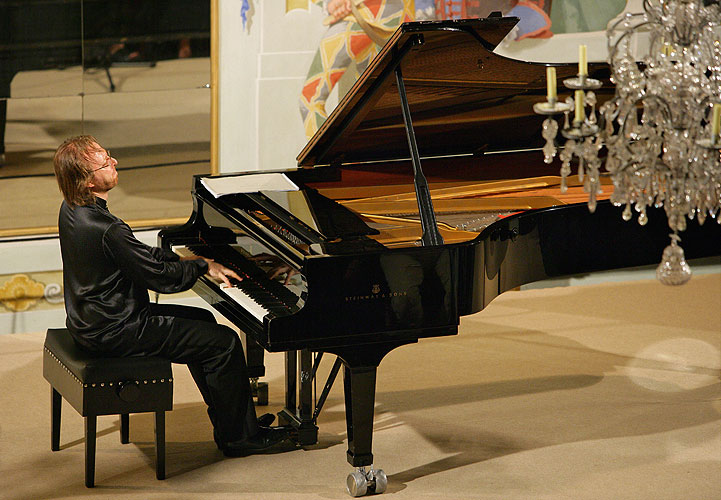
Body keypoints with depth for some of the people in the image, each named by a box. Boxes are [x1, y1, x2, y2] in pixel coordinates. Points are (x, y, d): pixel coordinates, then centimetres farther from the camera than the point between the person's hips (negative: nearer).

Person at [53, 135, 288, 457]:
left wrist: (185, 261, 8)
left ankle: (231, 419, 26)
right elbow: (160, 278, -21)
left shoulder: (73, 209, 3)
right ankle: (237, 437, 5)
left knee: (202, 320, 22)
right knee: (224, 341, -7)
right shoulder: (106, 229, -29)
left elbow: (136, 254, 14)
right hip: (113, 331, -10)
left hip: (89, 319, 10)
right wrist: (202, 266, -4)